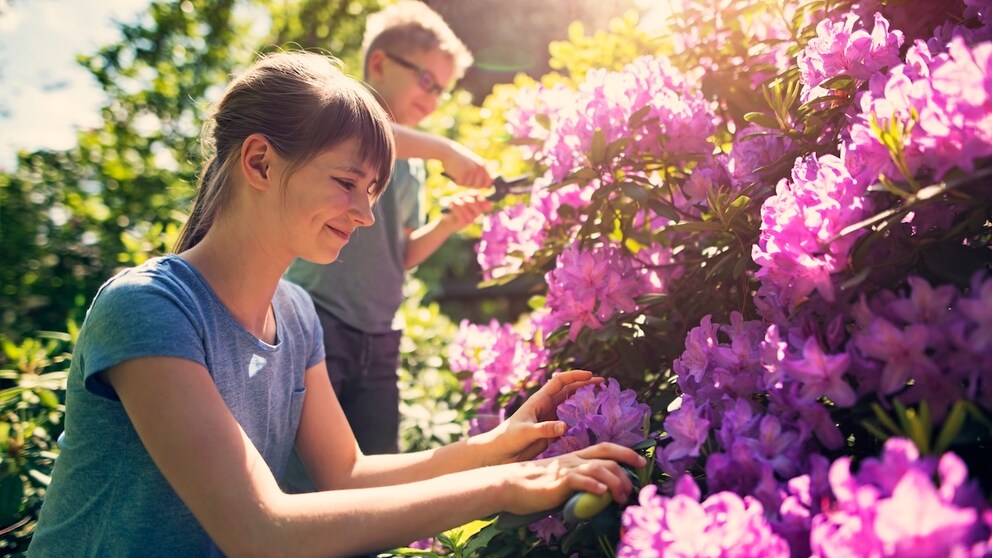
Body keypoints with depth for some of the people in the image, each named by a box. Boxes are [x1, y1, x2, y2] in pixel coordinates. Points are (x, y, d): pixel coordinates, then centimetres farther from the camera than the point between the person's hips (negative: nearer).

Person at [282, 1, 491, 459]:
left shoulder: (412, 166, 19)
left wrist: (448, 223, 4)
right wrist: (442, 148, -27)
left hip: (380, 339, 7)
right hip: (316, 318, -7)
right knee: (302, 481, -8)